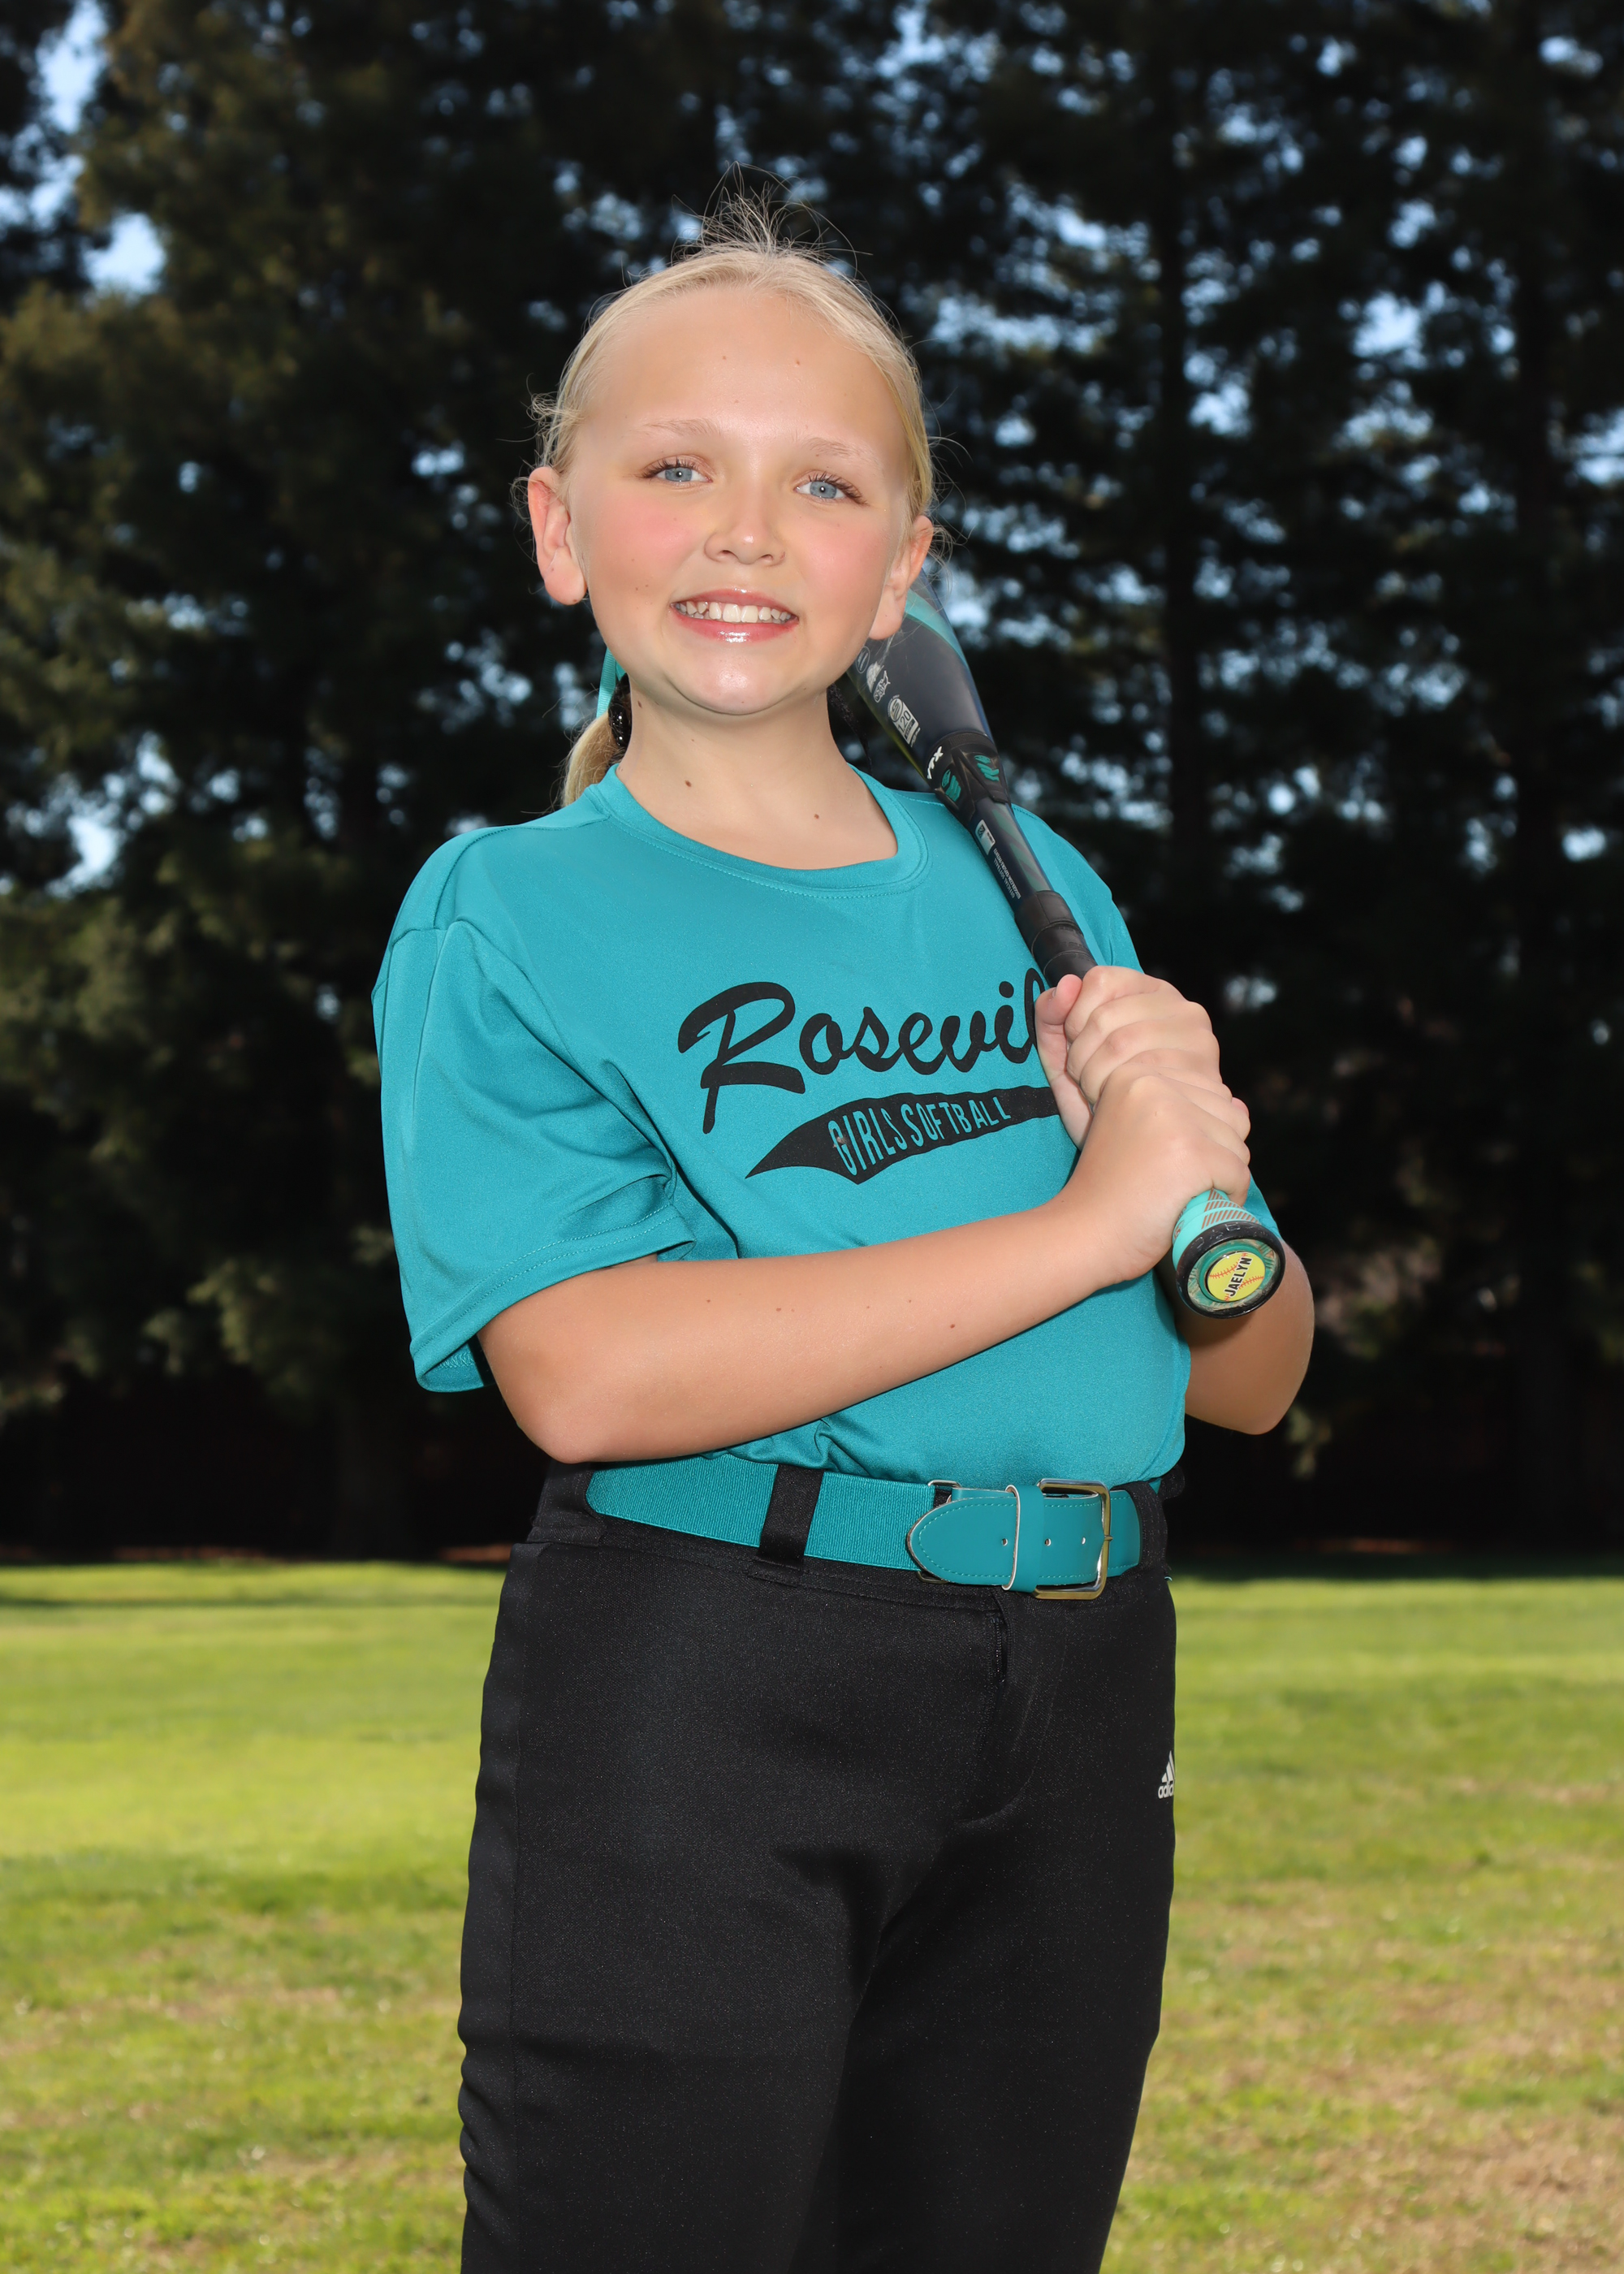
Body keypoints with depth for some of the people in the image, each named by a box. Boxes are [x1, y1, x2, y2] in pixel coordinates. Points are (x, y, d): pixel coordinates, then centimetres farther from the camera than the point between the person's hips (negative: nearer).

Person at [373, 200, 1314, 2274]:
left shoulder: (1027, 891, 11)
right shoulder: (504, 916, -2)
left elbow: (1250, 1385, 12)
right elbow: (587, 1371, -19)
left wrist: (1195, 1152, -10)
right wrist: (1090, 1221, -17)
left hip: (1075, 1709, 5)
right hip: (691, 1701, -5)